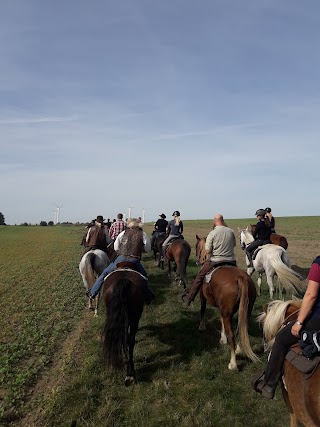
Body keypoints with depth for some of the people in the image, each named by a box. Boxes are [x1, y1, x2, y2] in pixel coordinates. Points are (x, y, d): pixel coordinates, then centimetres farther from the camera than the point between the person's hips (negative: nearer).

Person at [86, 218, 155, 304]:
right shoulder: (143, 234, 7)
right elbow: (147, 249, 13)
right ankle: (148, 297, 32)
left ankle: (92, 293, 22)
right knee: (143, 276, 26)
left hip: (121, 259, 0)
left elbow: (116, 248, 16)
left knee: (104, 274, 17)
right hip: (135, 261, 0)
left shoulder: (124, 232, 12)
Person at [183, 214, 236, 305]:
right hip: (231, 261, 3)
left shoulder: (212, 233, -12)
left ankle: (189, 298, 18)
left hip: (215, 261, -3)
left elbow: (207, 251, -11)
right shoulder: (231, 231, 1)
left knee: (200, 276, 12)